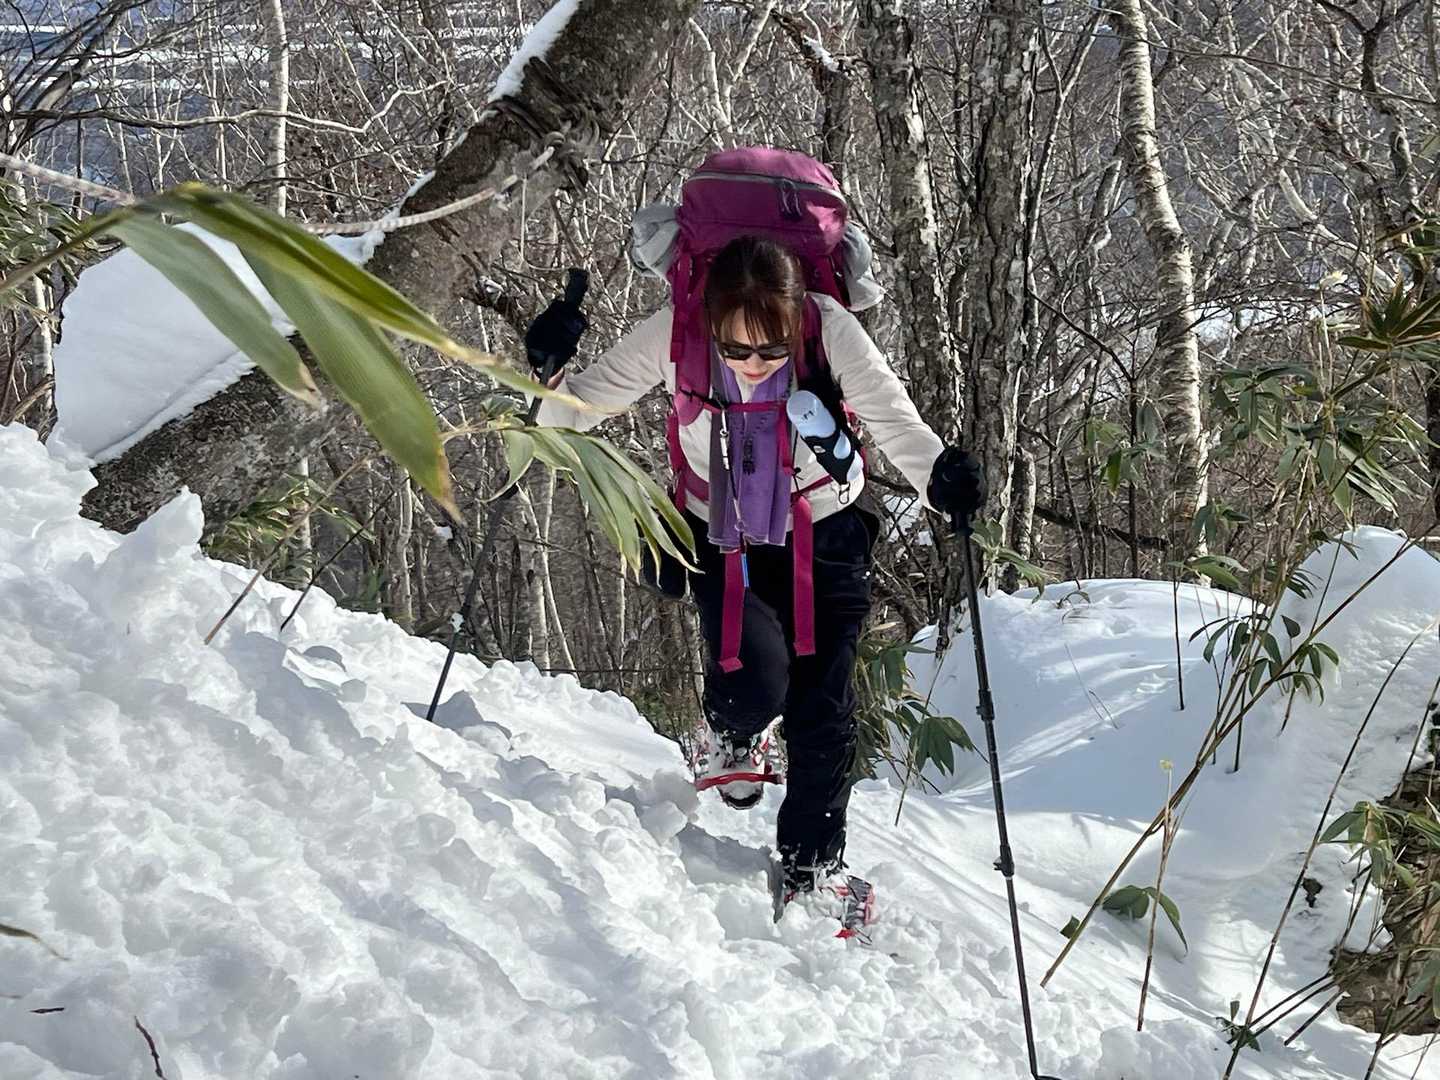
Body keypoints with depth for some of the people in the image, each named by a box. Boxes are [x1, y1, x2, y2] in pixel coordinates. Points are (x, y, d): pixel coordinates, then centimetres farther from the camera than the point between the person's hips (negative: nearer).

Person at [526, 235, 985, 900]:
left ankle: (811, 862, 21)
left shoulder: (832, 332, -25)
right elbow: (581, 404, -12)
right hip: (722, 539, 0)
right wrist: (548, 377, -34)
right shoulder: (673, 334, -22)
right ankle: (734, 732, 23)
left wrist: (941, 475, -45)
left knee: (822, 709, -2)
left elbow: (894, 420, -25)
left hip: (823, 538, 0)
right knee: (755, 684, -17)